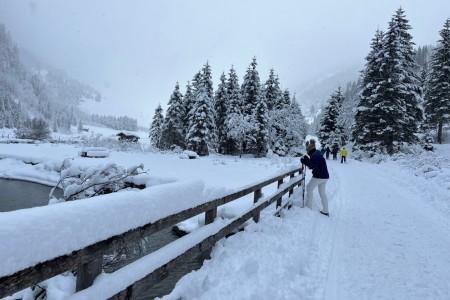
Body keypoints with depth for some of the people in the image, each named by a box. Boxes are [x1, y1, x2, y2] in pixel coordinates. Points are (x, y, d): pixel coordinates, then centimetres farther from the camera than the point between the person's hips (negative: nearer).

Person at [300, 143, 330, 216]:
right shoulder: (318, 154, 16)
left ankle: (309, 207, 6)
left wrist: (305, 162, -14)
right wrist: (307, 161, 10)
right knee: (322, 193, 17)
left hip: (319, 176, -9)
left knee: (309, 188, 5)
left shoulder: (314, 156, -15)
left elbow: (313, 166, -22)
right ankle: (325, 211, 20)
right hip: (325, 176, 9)